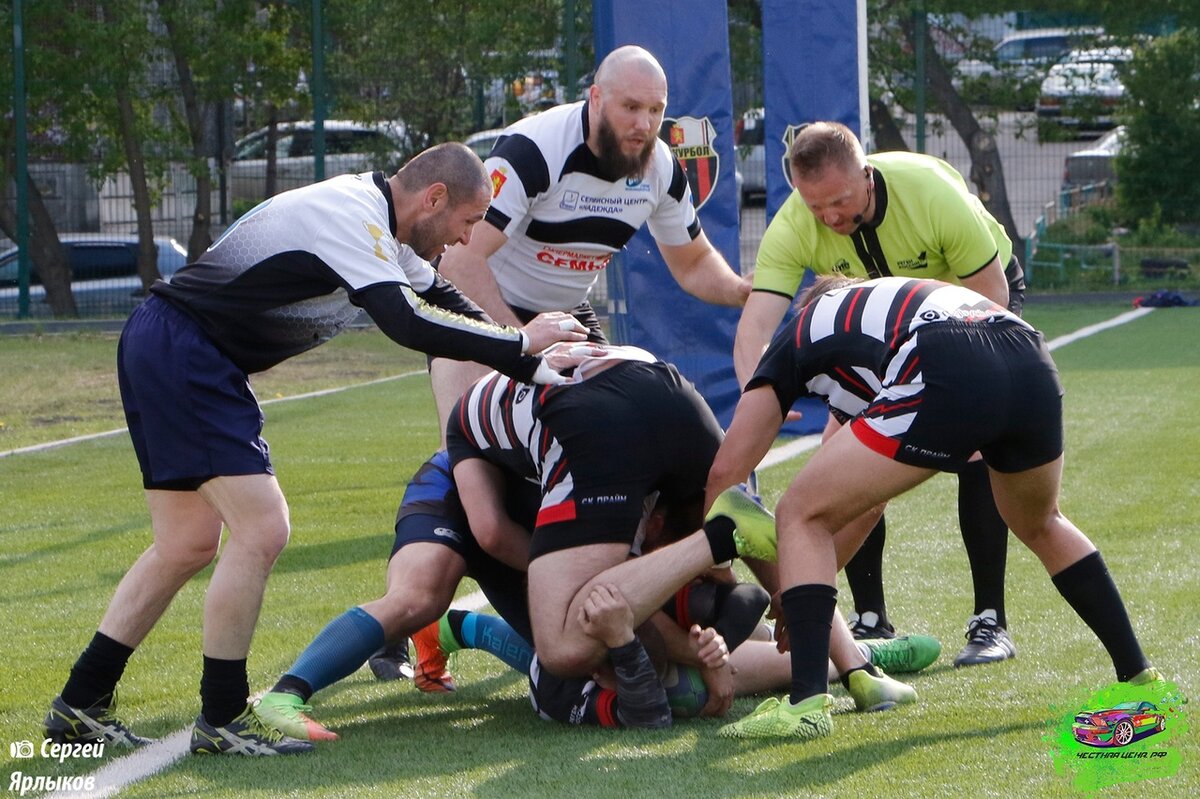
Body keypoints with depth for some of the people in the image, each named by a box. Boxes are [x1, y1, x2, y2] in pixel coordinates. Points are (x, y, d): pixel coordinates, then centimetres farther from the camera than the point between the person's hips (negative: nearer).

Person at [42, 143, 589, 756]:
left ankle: (79, 705, 17)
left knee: (187, 546, 13)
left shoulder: (377, 224, 13)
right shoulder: (351, 216, -19)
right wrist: (520, 344, -18)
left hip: (158, 352, 11)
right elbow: (408, 324, -28)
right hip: (181, 353, -11)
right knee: (262, 529, -12)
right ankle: (221, 719, -4)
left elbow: (444, 303, 22)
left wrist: (535, 367, 15)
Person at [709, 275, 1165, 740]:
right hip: (1034, 370, 6)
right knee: (1040, 526, 35)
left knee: (802, 516, 9)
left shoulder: (801, 330, 29)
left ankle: (807, 702, -4)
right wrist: (804, 589, 48)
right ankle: (1139, 675, 38)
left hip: (946, 383, -6)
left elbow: (726, 470, 23)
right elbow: (867, 500, 45)